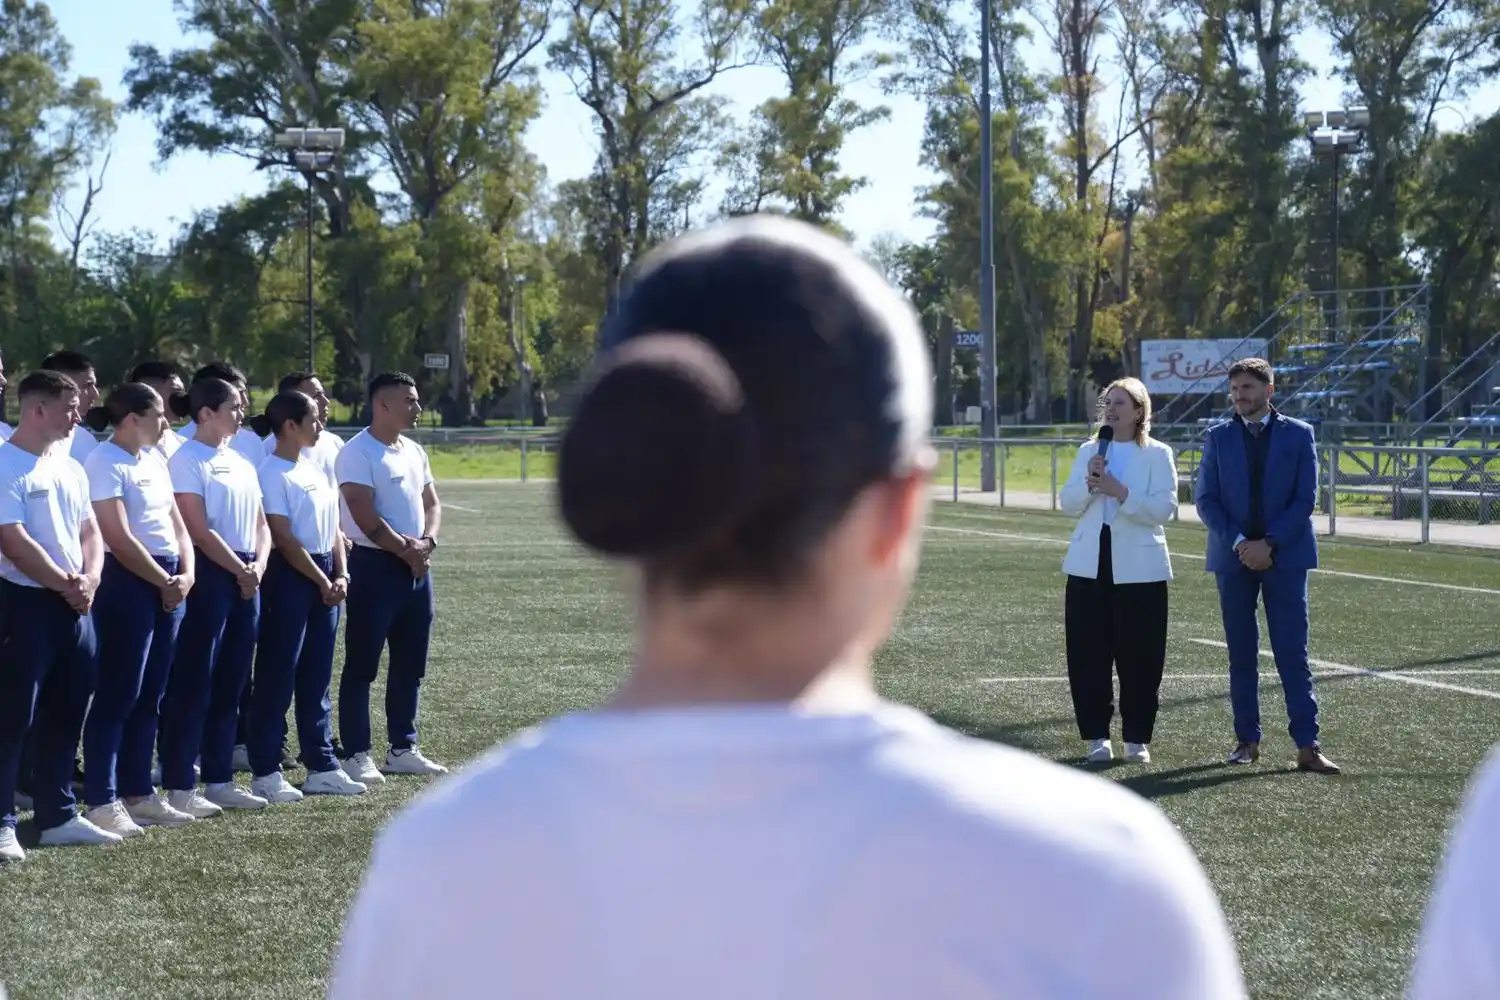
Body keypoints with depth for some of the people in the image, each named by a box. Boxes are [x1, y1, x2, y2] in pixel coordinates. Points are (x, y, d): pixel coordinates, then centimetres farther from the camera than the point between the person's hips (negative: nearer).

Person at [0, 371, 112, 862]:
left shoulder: (70, 468, 14)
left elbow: (89, 531, 16)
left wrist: (89, 579, -3)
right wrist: (65, 585, -12)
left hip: (75, 605, 8)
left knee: (66, 715, 12)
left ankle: (58, 816, 20)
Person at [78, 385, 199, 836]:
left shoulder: (154, 459, 14)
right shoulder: (105, 463, -12)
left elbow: (177, 524, 15)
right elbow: (120, 540, -17)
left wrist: (186, 575, -1)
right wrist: (165, 582, -10)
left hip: (169, 584, 8)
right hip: (128, 584, -8)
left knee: (149, 696, 11)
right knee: (118, 695, -6)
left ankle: (139, 793, 18)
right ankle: (102, 800, -2)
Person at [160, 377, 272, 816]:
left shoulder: (241, 462, 16)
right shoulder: (188, 461, -9)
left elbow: (260, 523, 15)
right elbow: (200, 531, -15)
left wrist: (258, 567, -2)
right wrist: (240, 571, -10)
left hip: (247, 577, 8)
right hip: (210, 575, -8)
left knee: (230, 684, 11)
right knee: (194, 682, -6)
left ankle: (219, 780, 18)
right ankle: (179, 786, -3)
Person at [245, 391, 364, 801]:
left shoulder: (314, 468, 12)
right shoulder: (272, 473, -12)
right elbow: (284, 540, -15)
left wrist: (340, 576, 2)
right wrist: (322, 582, -12)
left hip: (324, 576, 8)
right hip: (290, 576, -8)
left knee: (317, 676, 12)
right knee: (278, 674, -3)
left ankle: (321, 766, 18)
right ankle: (266, 772, 3)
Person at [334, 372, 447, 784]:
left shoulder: (414, 452, 14)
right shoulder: (357, 452, -12)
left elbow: (431, 503, 16)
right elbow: (365, 516, -18)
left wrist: (427, 542, -4)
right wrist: (405, 549, -13)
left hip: (417, 567, 8)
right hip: (375, 565, -8)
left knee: (411, 665, 12)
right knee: (361, 665, -4)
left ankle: (402, 749, 21)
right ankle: (356, 754, -1)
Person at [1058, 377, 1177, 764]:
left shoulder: (1158, 454, 0)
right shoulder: (1088, 451, 13)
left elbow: (1164, 508, -11)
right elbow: (1067, 505, 7)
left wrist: (1121, 492, -21)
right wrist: (1088, 484, -11)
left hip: (1138, 568, -3)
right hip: (1089, 566, 4)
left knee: (1139, 657, 1)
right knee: (1088, 655, 2)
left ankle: (1137, 739, 11)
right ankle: (1097, 736, 11)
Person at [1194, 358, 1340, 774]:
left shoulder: (1298, 434, 3)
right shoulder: (1218, 437, 7)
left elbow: (1305, 498, -2)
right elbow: (1205, 499, 3)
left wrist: (1269, 543, -12)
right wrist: (1238, 543, -11)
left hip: (1285, 557, -2)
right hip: (1234, 558, 2)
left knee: (1293, 653, -5)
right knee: (1241, 654, 5)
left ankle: (1307, 746, -6)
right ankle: (1248, 740, 12)